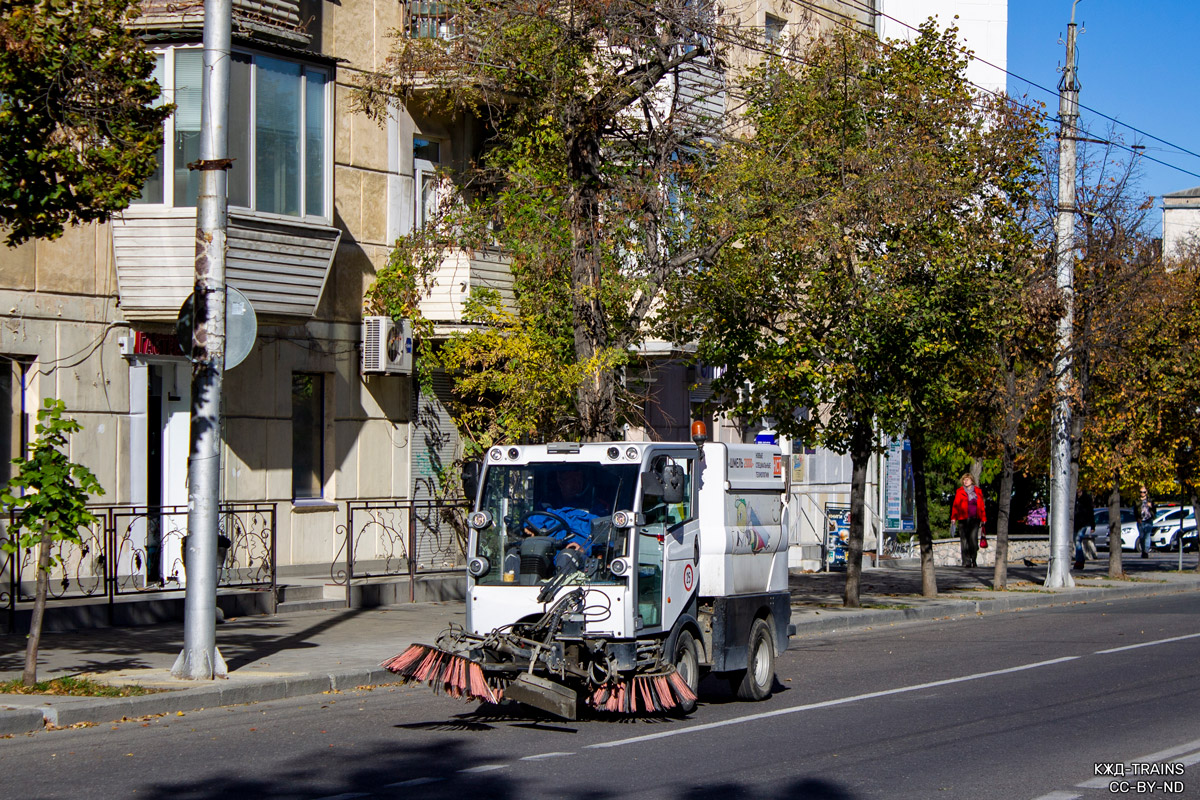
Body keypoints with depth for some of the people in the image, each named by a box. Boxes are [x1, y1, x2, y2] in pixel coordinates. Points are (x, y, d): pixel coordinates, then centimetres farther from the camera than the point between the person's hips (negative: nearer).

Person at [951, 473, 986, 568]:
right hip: (963, 519, -1)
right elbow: (955, 505, 6)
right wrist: (953, 517, -2)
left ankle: (973, 560, 9)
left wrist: (983, 518, 9)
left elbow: (981, 505, 13)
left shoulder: (977, 491, 12)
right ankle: (966, 561, 0)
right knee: (964, 540, -3)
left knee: (974, 539, -6)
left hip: (975, 519, 1)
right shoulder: (959, 492, 8)